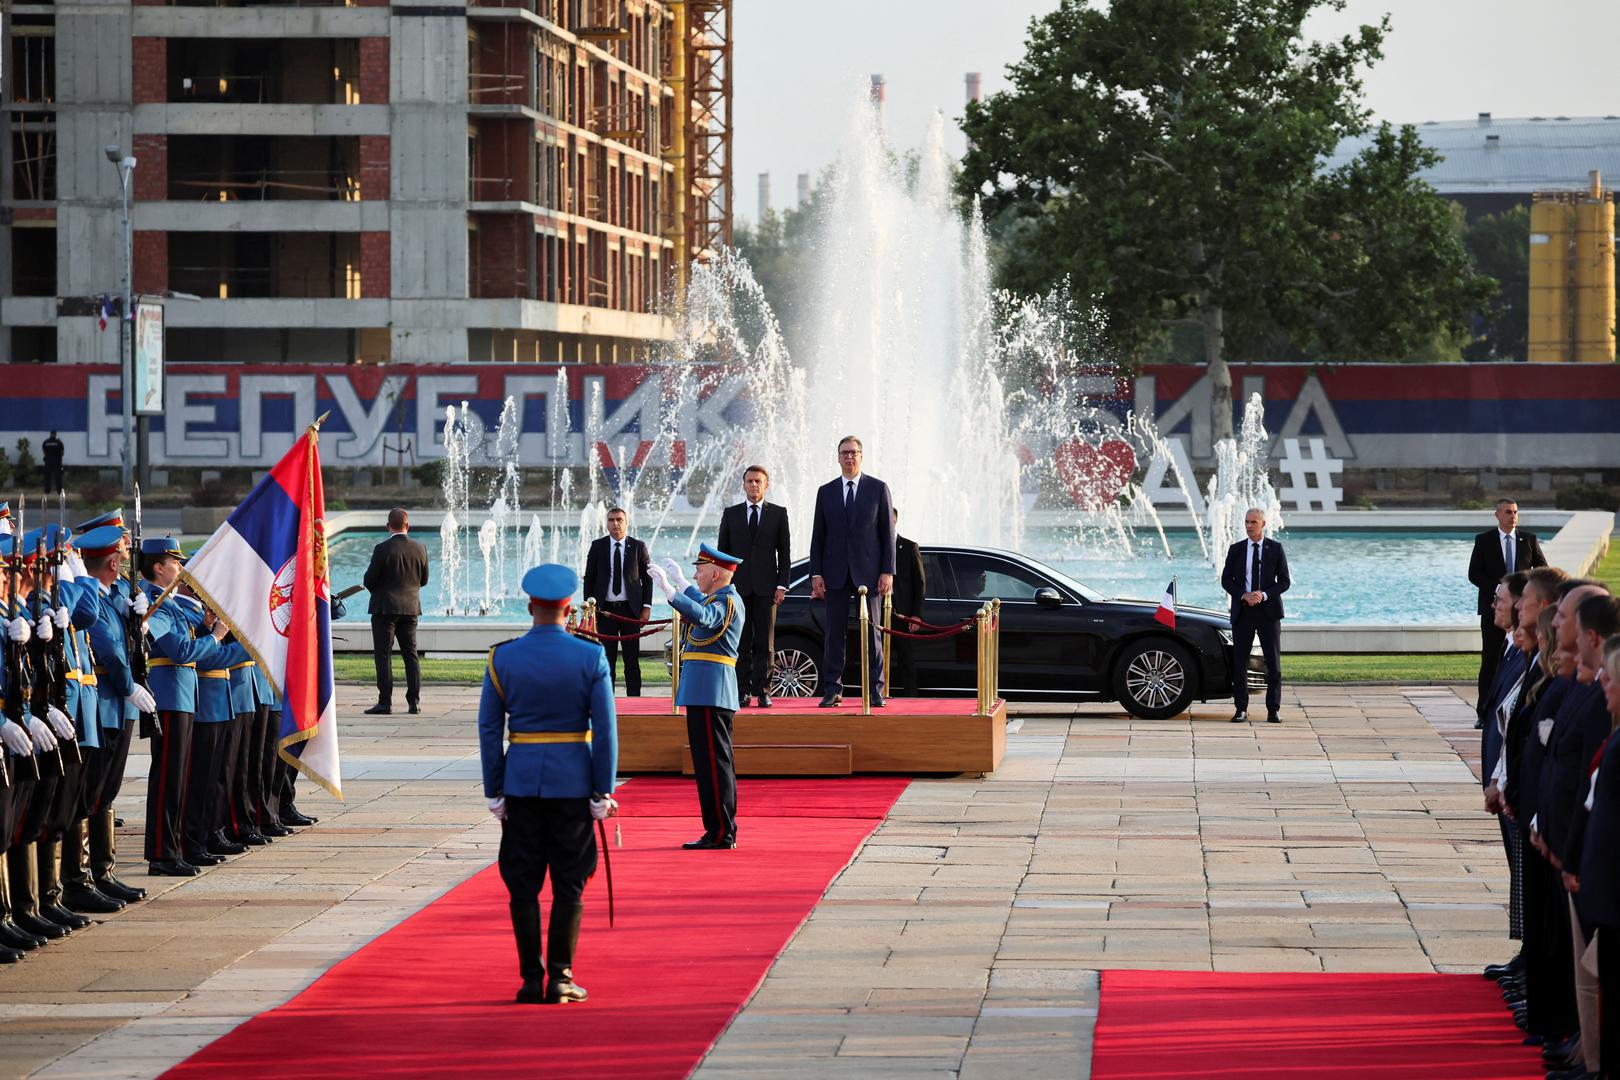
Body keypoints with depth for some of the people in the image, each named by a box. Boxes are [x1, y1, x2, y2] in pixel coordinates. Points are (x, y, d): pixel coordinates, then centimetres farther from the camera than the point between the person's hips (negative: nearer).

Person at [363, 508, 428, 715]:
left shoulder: (382, 549, -15)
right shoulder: (419, 549, -1)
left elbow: (369, 581, -10)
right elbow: (423, 580, 10)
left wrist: (375, 590, 12)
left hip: (385, 607, -4)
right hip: (411, 608, 4)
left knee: (383, 655, -1)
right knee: (410, 654, 10)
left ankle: (385, 702, -5)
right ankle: (414, 701, 8)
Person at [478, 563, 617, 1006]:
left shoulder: (502, 658, -2)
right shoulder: (591, 658, -6)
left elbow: (489, 730, 0)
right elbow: (605, 731, -7)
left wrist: (494, 792, 6)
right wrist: (603, 793, -1)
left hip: (521, 782, 1)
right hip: (572, 782, -1)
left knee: (523, 886, 7)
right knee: (569, 885, 6)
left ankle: (531, 980, 6)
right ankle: (560, 979, 4)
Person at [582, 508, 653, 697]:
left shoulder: (638, 547, 3)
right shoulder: (598, 546, 4)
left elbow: (647, 578, 6)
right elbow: (589, 579, 7)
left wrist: (646, 607, -2)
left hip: (630, 610, 0)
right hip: (605, 610, 1)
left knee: (632, 660, 1)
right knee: (606, 659, 1)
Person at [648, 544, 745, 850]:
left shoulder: (727, 602, -14)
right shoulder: (723, 599, 17)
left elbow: (702, 615, -35)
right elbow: (703, 608, 40)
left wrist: (668, 589, -40)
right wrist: (679, 580, 47)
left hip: (708, 693, -11)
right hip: (709, 693, 11)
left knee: (712, 762, -9)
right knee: (717, 762, 13)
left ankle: (720, 834, -9)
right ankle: (722, 832, 18)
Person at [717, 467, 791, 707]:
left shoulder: (778, 513, 8)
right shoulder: (731, 514, 10)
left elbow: (785, 552, 6)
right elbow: (722, 551, 9)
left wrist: (782, 585, -3)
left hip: (766, 588, -1)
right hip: (738, 586, 1)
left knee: (765, 643, -1)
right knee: (741, 643, 0)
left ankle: (763, 692, 2)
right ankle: (742, 693, 2)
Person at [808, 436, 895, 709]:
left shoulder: (878, 489, 4)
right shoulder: (826, 492, 10)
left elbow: (887, 533, 3)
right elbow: (818, 536, 9)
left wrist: (888, 572, -5)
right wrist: (816, 574, 0)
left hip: (868, 571, -2)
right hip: (836, 573, 2)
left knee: (873, 632, 1)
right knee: (834, 633, 0)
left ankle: (876, 690, 4)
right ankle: (832, 690, 2)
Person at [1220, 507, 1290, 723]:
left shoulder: (1275, 549, 3)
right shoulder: (1236, 549, 6)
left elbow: (1284, 581, 1)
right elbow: (1226, 580, 5)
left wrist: (1264, 595, -15)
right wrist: (1244, 595, -12)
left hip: (1268, 610, -1)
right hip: (1242, 612, 1)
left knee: (1273, 662, -3)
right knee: (1240, 662, 1)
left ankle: (1273, 710, 2)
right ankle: (1241, 709, 8)